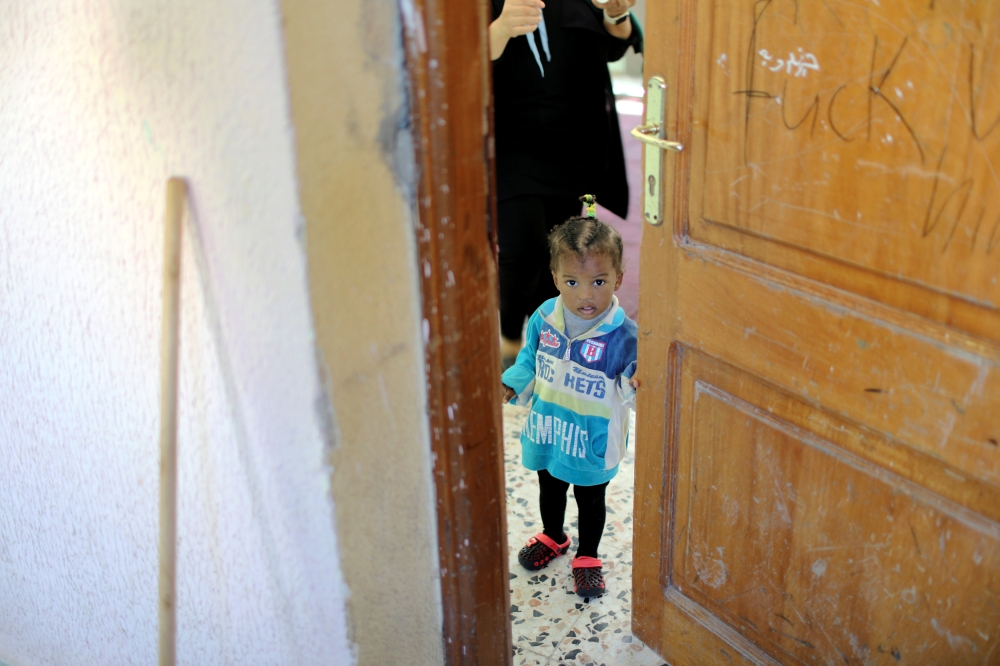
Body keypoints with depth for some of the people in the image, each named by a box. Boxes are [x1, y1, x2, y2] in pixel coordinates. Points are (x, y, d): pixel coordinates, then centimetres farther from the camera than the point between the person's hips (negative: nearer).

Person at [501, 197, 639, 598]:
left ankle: (587, 557, 45)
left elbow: (629, 386, -23)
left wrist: (634, 385, -44)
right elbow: (529, 361, 2)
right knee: (549, 490, 28)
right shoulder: (544, 319, -13)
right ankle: (552, 537, 56)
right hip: (547, 433, 4)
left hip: (593, 441, -4)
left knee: (590, 501, 20)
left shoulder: (622, 333, -25)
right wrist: (510, 385, -12)